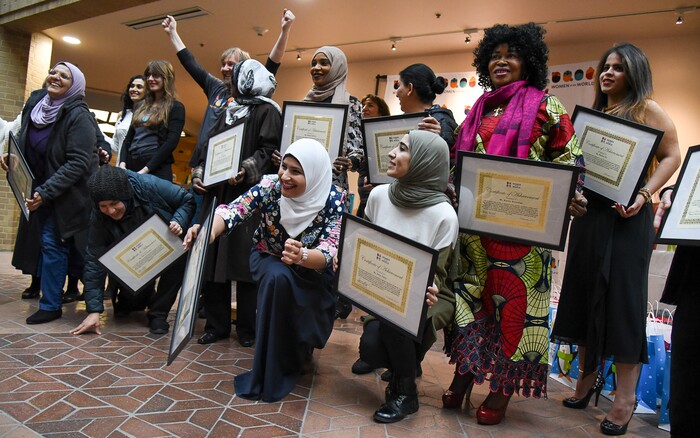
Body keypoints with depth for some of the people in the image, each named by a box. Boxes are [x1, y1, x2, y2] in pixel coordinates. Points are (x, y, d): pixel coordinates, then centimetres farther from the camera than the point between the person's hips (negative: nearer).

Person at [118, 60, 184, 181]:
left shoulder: (175, 107, 1)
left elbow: (171, 143, -9)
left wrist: (146, 169, -15)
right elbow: (128, 138, 19)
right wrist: (122, 163, 1)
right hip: (131, 167, 6)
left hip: (156, 170, -5)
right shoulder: (141, 106, 20)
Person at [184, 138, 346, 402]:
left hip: (312, 270, 0)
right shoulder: (271, 185, -22)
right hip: (269, 260, 1)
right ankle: (269, 369, -14)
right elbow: (233, 211, -34)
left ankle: (301, 351, 1)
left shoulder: (333, 199, -24)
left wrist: (302, 256, -55)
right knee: (277, 278, -32)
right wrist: (208, 230, -56)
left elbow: (327, 253, -32)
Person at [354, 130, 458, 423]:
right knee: (370, 347, -20)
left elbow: (437, 272, -13)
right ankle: (406, 363, 19)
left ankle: (405, 393, -3)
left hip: (426, 299, -3)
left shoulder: (443, 214, -19)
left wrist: (428, 291, -35)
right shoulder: (379, 195, -5)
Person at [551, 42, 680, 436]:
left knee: (622, 297, -4)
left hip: (626, 216, -6)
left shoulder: (646, 109, 1)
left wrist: (643, 195, -19)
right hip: (589, 211, 6)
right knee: (586, 292, 9)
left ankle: (626, 395, 7)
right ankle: (589, 374, 25)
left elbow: (672, 156, -5)